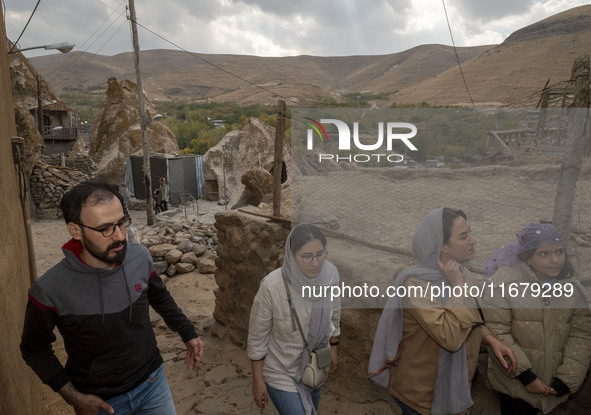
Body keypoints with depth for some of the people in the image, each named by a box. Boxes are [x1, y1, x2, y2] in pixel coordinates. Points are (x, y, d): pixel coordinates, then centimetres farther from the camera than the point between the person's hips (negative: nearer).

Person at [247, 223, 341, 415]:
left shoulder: (330, 274, -17)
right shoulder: (272, 286, -30)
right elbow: (257, 337, -17)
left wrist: (333, 349, 13)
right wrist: (258, 381, -10)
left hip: (315, 367, 5)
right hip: (280, 371, -5)